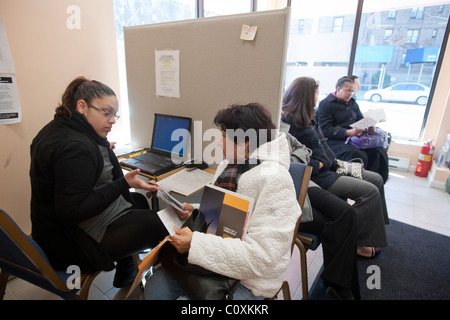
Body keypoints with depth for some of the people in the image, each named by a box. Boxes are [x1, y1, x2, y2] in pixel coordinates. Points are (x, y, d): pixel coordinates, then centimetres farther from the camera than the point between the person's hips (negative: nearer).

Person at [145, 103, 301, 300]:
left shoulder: (274, 180, -26)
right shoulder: (227, 165, 1)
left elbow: (261, 257, -28)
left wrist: (195, 245, -29)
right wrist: (194, 211, -4)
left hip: (248, 279, -6)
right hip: (216, 259, 7)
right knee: (154, 288, 1)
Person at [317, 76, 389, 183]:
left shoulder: (352, 102, 24)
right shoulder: (326, 104, -1)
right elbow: (326, 130, -12)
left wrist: (369, 127, 4)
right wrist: (348, 132, -23)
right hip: (336, 141, -7)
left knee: (380, 152, -17)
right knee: (360, 156, -33)